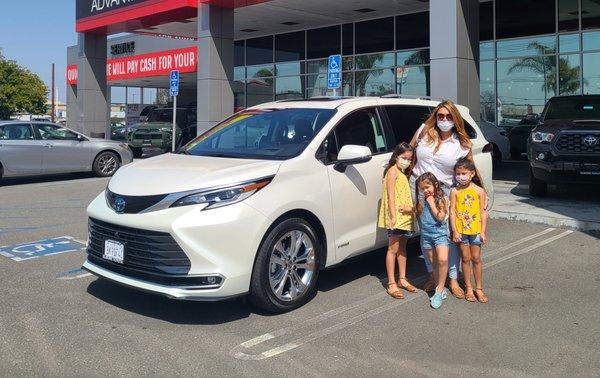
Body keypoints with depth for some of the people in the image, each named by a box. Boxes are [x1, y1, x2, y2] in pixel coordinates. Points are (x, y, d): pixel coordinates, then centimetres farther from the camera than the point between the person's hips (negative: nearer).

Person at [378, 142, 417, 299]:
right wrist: (393, 216, -21)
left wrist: (411, 209, -5)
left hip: (405, 216, 8)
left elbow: (406, 195, 11)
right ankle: (391, 284, -1)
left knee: (402, 248, 14)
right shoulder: (393, 170, -8)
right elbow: (391, 195, -15)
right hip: (396, 217, -8)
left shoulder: (404, 173, 17)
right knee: (393, 249, -4)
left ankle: (402, 279, 23)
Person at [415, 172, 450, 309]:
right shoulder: (421, 201, 7)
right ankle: (441, 290, 23)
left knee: (443, 260, -23)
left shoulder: (443, 199, -6)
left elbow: (441, 217, -15)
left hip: (440, 233, -5)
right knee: (434, 263, 11)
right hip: (425, 235, 5)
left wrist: (431, 203, -13)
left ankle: (439, 289, -13)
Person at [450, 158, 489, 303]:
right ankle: (468, 288, 18)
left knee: (476, 259, 7)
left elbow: (483, 212, 0)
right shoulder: (455, 191, -2)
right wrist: (454, 231, -8)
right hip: (460, 230, 0)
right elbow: (452, 211, -3)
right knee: (466, 258, 8)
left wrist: (483, 231, -4)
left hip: (476, 229, 0)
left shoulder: (479, 191, -2)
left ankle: (479, 288, 17)